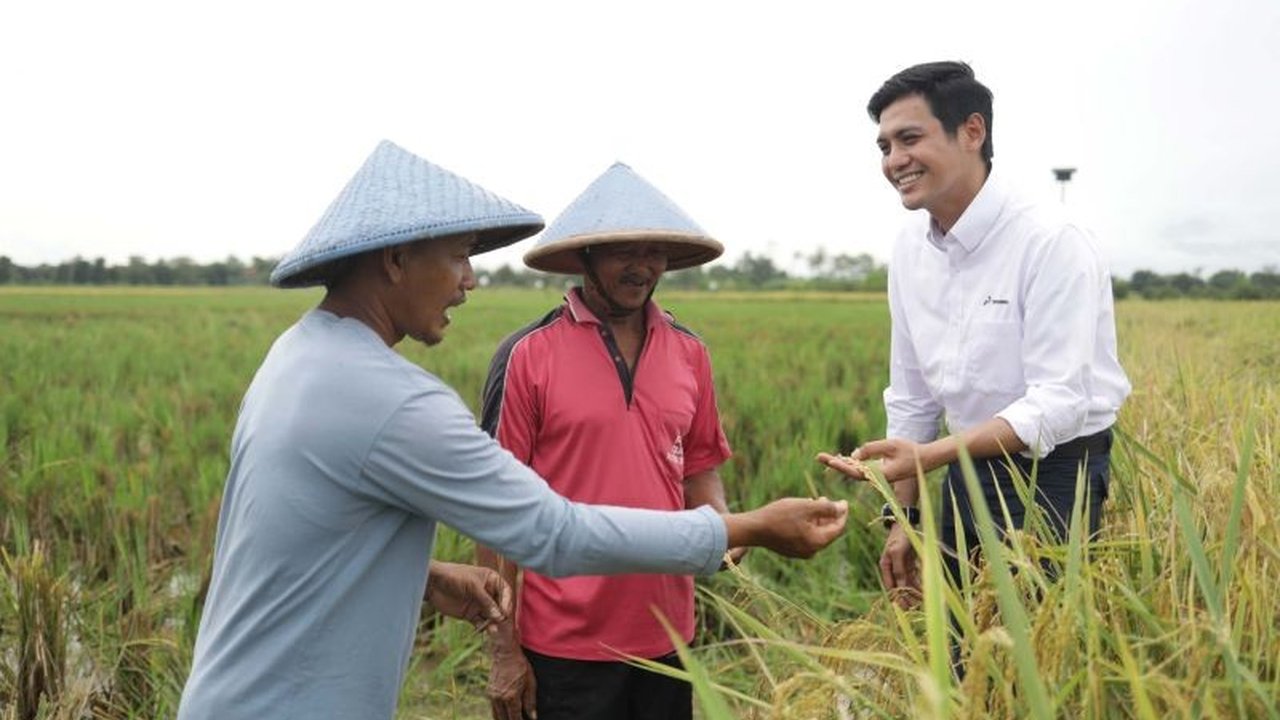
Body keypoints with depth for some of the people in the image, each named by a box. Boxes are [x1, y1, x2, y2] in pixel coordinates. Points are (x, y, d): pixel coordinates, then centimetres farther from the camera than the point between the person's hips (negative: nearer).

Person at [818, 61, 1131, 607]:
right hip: (969, 469, 6)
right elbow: (911, 397, 7)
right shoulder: (910, 250, 1)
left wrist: (927, 456, -36)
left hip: (1056, 477, -6)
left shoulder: (1051, 243, -19)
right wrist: (903, 516, 8)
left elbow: (1058, 403, -25)